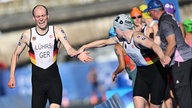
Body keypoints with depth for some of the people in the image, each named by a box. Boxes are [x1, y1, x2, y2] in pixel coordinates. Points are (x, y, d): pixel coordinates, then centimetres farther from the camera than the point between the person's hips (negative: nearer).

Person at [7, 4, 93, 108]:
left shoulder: (57, 31, -4)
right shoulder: (27, 35, -2)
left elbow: (69, 49, -15)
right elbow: (16, 54, 9)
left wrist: (78, 54, -38)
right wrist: (12, 76, 3)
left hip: (54, 79, -1)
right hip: (37, 79, 1)